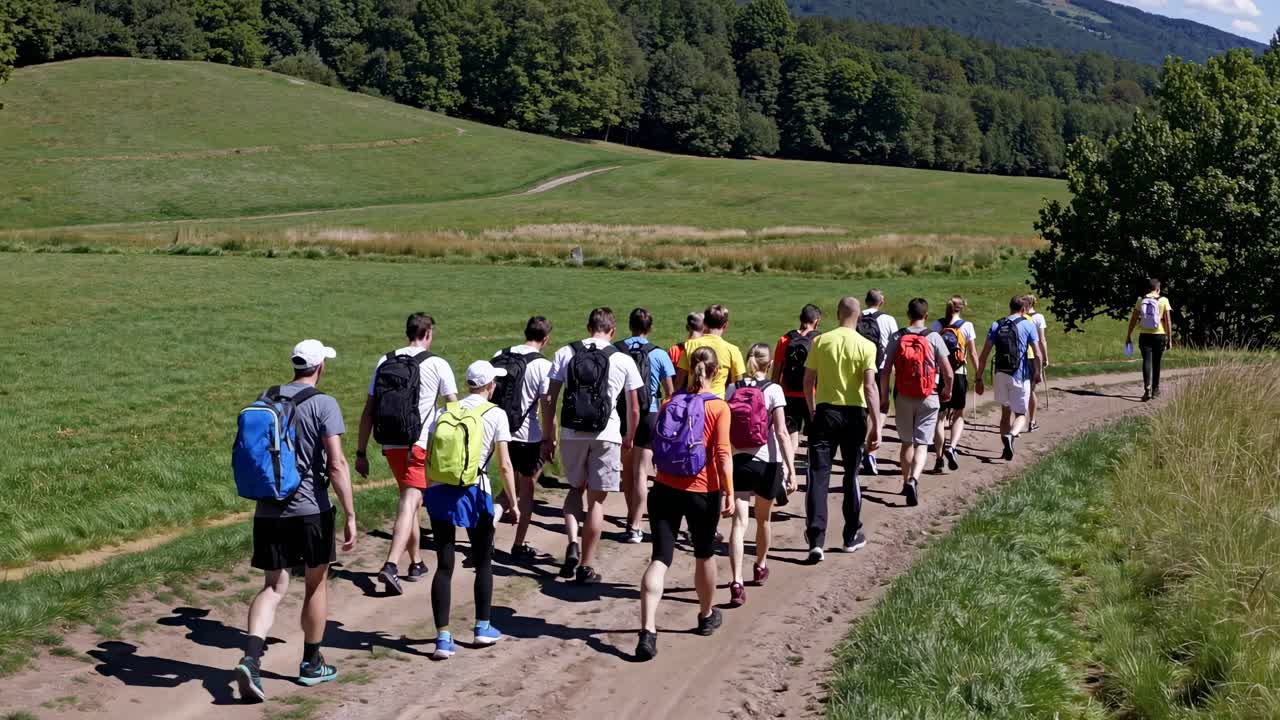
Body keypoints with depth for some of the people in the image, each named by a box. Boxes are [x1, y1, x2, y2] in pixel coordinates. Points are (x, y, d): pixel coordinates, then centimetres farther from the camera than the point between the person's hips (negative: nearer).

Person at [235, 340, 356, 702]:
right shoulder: (323, 404, -10)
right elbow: (336, 464, -17)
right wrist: (350, 515, -14)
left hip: (268, 510, 4)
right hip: (310, 509, -4)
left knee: (273, 587, 8)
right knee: (316, 585, 14)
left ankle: (250, 659, -13)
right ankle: (311, 664, 26)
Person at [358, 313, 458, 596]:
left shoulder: (384, 362, 7)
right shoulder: (437, 365, -3)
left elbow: (368, 411, 7)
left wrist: (361, 452, 10)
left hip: (391, 446, 5)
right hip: (422, 445, -5)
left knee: (411, 500, 20)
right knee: (409, 504, -8)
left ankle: (416, 563, 29)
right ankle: (390, 566, -22)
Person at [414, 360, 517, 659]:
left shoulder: (444, 412, 8)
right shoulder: (495, 414, -2)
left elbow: (425, 457, 6)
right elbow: (505, 464, -5)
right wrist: (514, 502, 2)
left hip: (439, 492, 3)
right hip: (474, 492, -3)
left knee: (444, 566, 5)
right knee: (483, 562, 17)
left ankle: (443, 638, 1)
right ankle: (483, 627, 26)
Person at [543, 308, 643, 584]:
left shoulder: (565, 354, 3)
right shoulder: (623, 360, 1)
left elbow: (549, 400, 1)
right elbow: (633, 409, 7)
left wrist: (547, 438, 9)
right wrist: (629, 438, 24)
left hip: (571, 434, 2)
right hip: (606, 436, -2)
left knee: (576, 488, 24)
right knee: (596, 499, 8)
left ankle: (572, 543, 3)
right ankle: (586, 567, 12)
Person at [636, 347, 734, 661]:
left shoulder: (669, 404, 6)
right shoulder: (719, 408, -7)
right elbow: (723, 454, -13)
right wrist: (729, 494, -8)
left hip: (665, 489, 2)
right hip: (703, 492, -2)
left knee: (660, 558, -2)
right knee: (705, 554, 20)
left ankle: (647, 631, -17)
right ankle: (707, 616, 40)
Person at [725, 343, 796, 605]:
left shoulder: (732, 389, 2)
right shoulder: (773, 391, -8)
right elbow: (782, 433, -14)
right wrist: (791, 470, -13)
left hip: (737, 462, 1)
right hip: (767, 463, -1)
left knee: (739, 522, -4)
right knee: (764, 519, 21)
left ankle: (737, 582, -18)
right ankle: (760, 567, 43)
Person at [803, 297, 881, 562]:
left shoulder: (820, 341, -2)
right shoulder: (866, 346, -6)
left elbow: (808, 381, 1)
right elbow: (870, 387, -13)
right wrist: (876, 426, -11)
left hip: (825, 411, 0)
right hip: (854, 414, 0)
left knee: (818, 475, 1)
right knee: (851, 474, 15)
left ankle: (816, 539, -9)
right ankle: (852, 536, 25)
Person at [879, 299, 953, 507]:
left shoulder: (897, 337, -3)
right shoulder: (934, 338, -6)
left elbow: (885, 372, -5)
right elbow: (949, 373, -6)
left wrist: (884, 398, 5)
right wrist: (947, 392, 13)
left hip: (903, 398, 2)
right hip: (928, 398, -2)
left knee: (907, 442, 17)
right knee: (922, 444, 0)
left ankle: (906, 482, 28)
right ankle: (914, 480, -22)